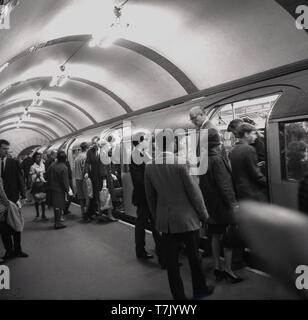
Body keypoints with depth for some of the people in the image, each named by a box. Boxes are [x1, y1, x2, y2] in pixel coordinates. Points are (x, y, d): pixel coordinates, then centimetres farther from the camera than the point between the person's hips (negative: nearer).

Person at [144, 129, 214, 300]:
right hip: (187, 218, -2)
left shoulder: (149, 167, -3)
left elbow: (150, 197, 5)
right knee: (194, 256, 18)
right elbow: (194, 191, -12)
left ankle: (179, 295, 26)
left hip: (165, 221, 3)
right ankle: (200, 289, 38)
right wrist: (203, 214, 1)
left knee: (171, 262, 12)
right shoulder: (180, 162, -16)